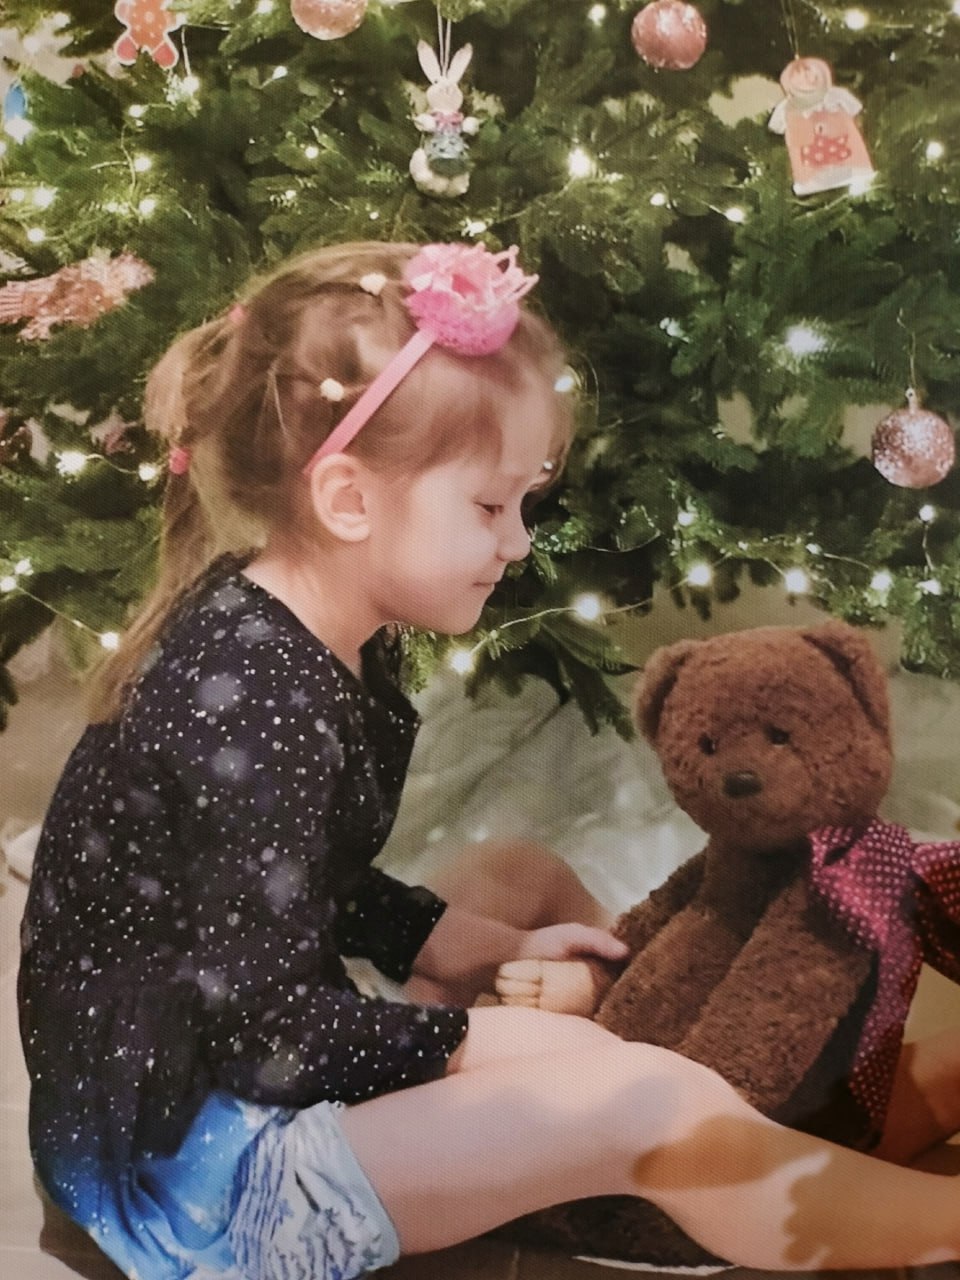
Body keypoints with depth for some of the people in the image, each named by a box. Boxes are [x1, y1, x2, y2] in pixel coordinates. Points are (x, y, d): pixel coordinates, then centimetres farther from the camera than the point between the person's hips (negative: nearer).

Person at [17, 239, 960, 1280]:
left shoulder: (339, 648, 1)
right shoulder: (258, 704, -28)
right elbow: (267, 1033, -25)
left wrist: (502, 949, 5)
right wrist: (476, 1043, -13)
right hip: (185, 1158, -10)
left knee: (526, 874, 16)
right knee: (646, 1106, -20)